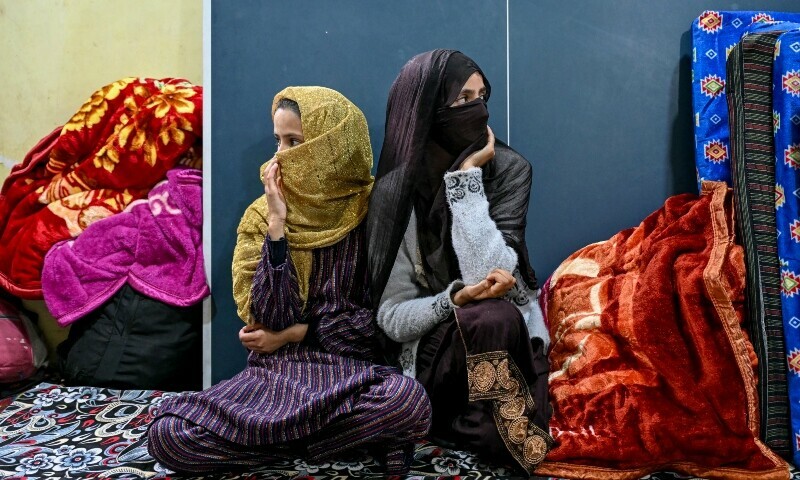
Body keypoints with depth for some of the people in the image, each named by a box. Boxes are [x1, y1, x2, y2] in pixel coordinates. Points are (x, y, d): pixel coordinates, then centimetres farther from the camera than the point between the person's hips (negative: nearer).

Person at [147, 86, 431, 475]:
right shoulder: (261, 216, 3)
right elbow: (269, 318, -8)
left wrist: (293, 334, -6)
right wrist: (277, 224, -14)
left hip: (348, 368, -3)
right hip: (275, 371, 3)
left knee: (408, 402, -37)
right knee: (167, 434, -21)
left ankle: (286, 437, -10)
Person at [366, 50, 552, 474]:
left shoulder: (508, 169, -7)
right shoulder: (394, 190, -8)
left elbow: (489, 274, -22)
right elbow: (393, 319, -8)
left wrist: (467, 175, -18)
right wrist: (455, 297, -26)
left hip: (513, 343, 1)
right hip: (436, 351, 0)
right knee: (487, 317, -31)